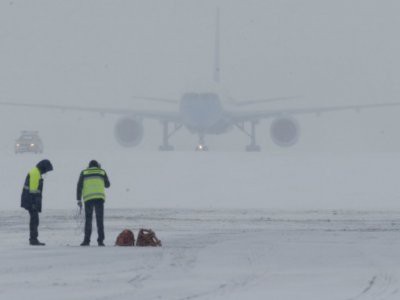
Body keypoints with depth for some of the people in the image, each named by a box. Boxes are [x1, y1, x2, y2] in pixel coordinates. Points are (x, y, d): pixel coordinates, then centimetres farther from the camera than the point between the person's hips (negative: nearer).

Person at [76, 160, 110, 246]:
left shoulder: (84, 173, 12)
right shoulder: (102, 172, 13)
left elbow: (79, 186, 5)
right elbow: (107, 185, 23)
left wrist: (79, 200, 6)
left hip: (88, 198, 0)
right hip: (99, 197, 0)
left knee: (88, 219, 6)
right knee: (100, 220, 3)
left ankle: (86, 240, -3)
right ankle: (100, 240, -4)